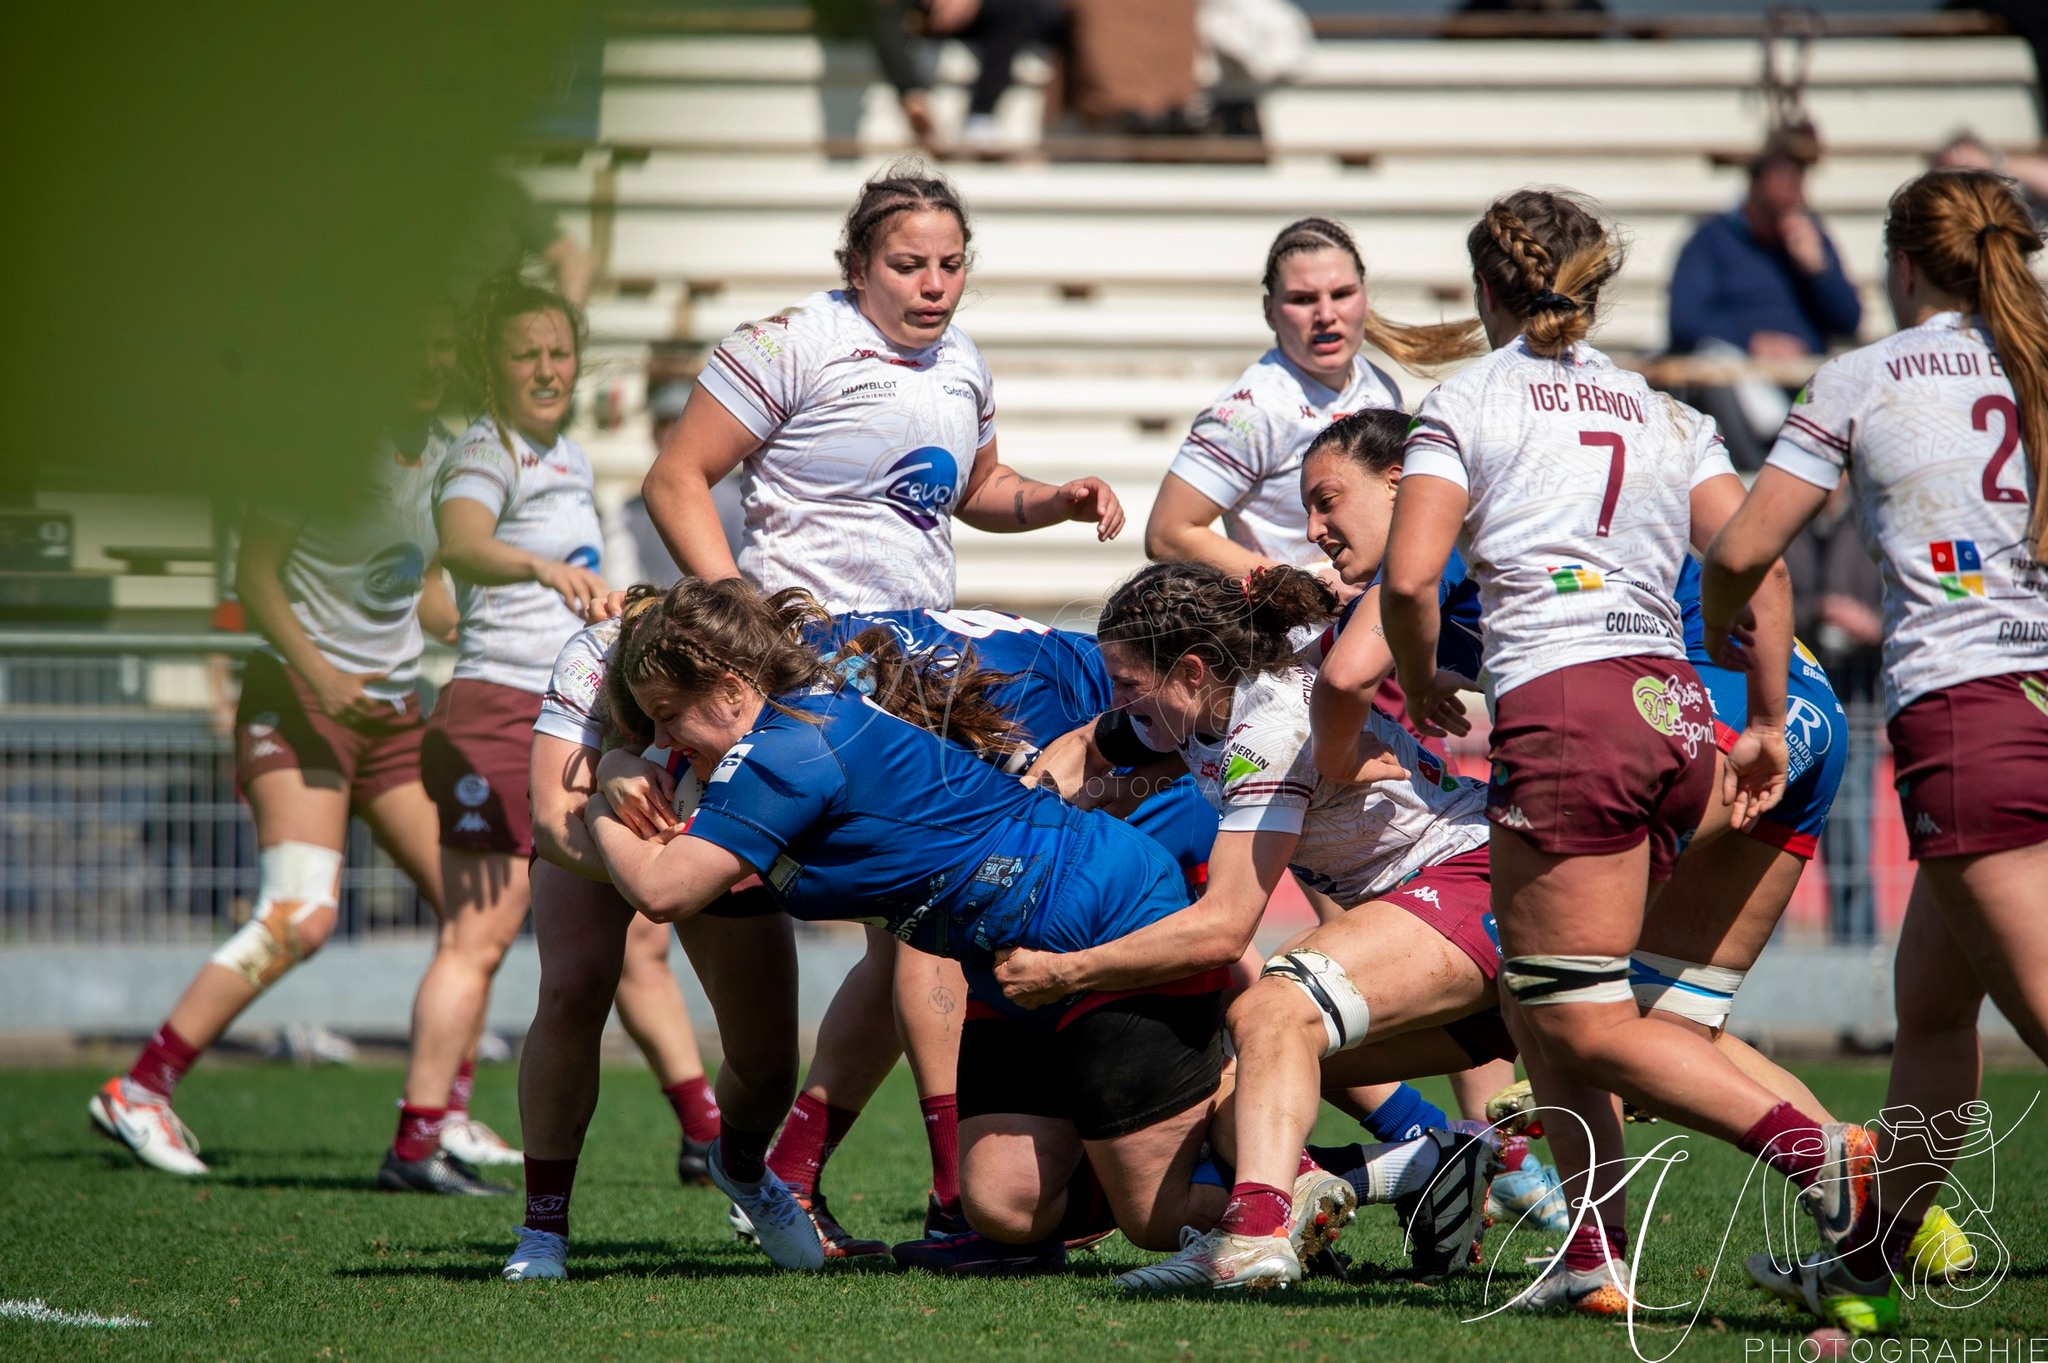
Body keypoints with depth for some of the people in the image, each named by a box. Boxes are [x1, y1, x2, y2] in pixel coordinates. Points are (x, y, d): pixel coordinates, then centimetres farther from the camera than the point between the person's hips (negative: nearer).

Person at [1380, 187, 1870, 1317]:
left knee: (1583, 1024, -4)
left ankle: (1818, 1150, -21)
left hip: (1564, 706, -6)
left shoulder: (1467, 404, 5)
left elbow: (1409, 577, -7)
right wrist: (1767, 725, 14)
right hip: (1676, 707, 6)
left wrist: (1421, 687, 11)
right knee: (1535, 995, 18)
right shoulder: (1669, 417, 19)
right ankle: (1593, 1255, 10)